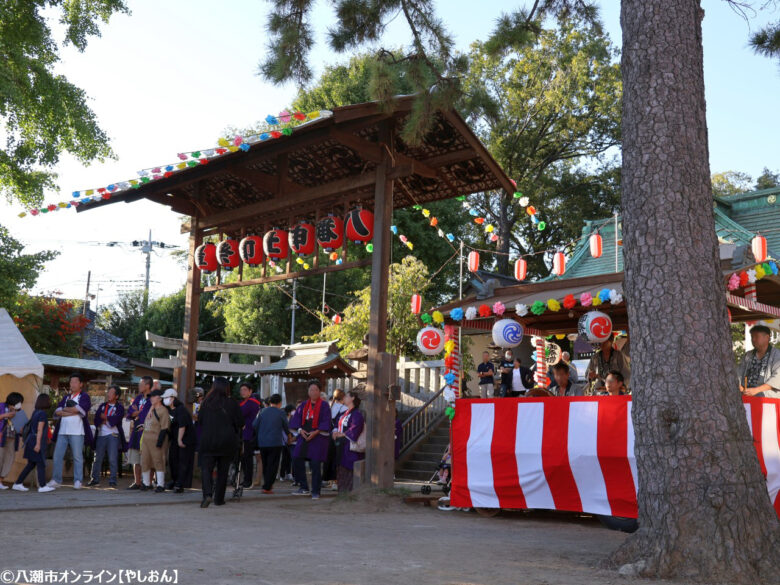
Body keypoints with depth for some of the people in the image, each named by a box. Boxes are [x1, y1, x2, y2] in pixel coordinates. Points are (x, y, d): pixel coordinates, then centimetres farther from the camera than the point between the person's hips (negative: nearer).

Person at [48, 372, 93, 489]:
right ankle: (56, 480, 12)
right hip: (62, 431, 5)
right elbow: (57, 412, 6)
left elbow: (78, 409, -14)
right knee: (57, 456, 4)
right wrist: (72, 411, -8)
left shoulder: (84, 396, 4)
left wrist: (64, 410, -1)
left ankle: (77, 481, 0)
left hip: (76, 432, -5)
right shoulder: (66, 397, 20)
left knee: (77, 457, -4)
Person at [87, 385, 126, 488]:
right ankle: (95, 479, 16)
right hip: (101, 435, 4)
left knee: (113, 459, -6)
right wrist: (108, 419, -10)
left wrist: (103, 417, -4)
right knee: (97, 458, 7)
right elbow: (96, 419, 3)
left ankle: (112, 481, -3)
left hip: (113, 435, -4)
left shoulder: (119, 407, 4)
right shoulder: (102, 406, 16)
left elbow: (115, 420, -12)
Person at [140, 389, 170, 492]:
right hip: (146, 440, 8)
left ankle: (160, 485, 1)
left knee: (158, 462, -5)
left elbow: (164, 428, -14)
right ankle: (146, 483, 21)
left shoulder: (163, 410, -10)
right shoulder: (150, 409, 16)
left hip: (156, 440, -8)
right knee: (144, 461, 9)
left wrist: (159, 442, -18)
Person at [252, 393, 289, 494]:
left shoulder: (263, 412, 4)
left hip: (262, 443, 4)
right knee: (272, 465, 0)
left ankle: (268, 484, 25)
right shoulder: (281, 413, -4)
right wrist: (286, 436, 25)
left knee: (265, 465, 16)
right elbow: (286, 428, 4)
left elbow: (255, 426, 6)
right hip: (276, 443, -4)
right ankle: (267, 487, -5)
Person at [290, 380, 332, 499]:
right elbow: (296, 418, 9)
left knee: (315, 465, -7)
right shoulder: (304, 405, 13)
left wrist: (315, 432, -17)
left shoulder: (324, 405, -2)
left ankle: (315, 492, 4)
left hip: (318, 437, -5)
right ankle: (304, 488, 15)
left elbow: (326, 422, -7)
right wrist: (300, 429, -9)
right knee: (297, 461, 2)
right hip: (304, 436, 5)